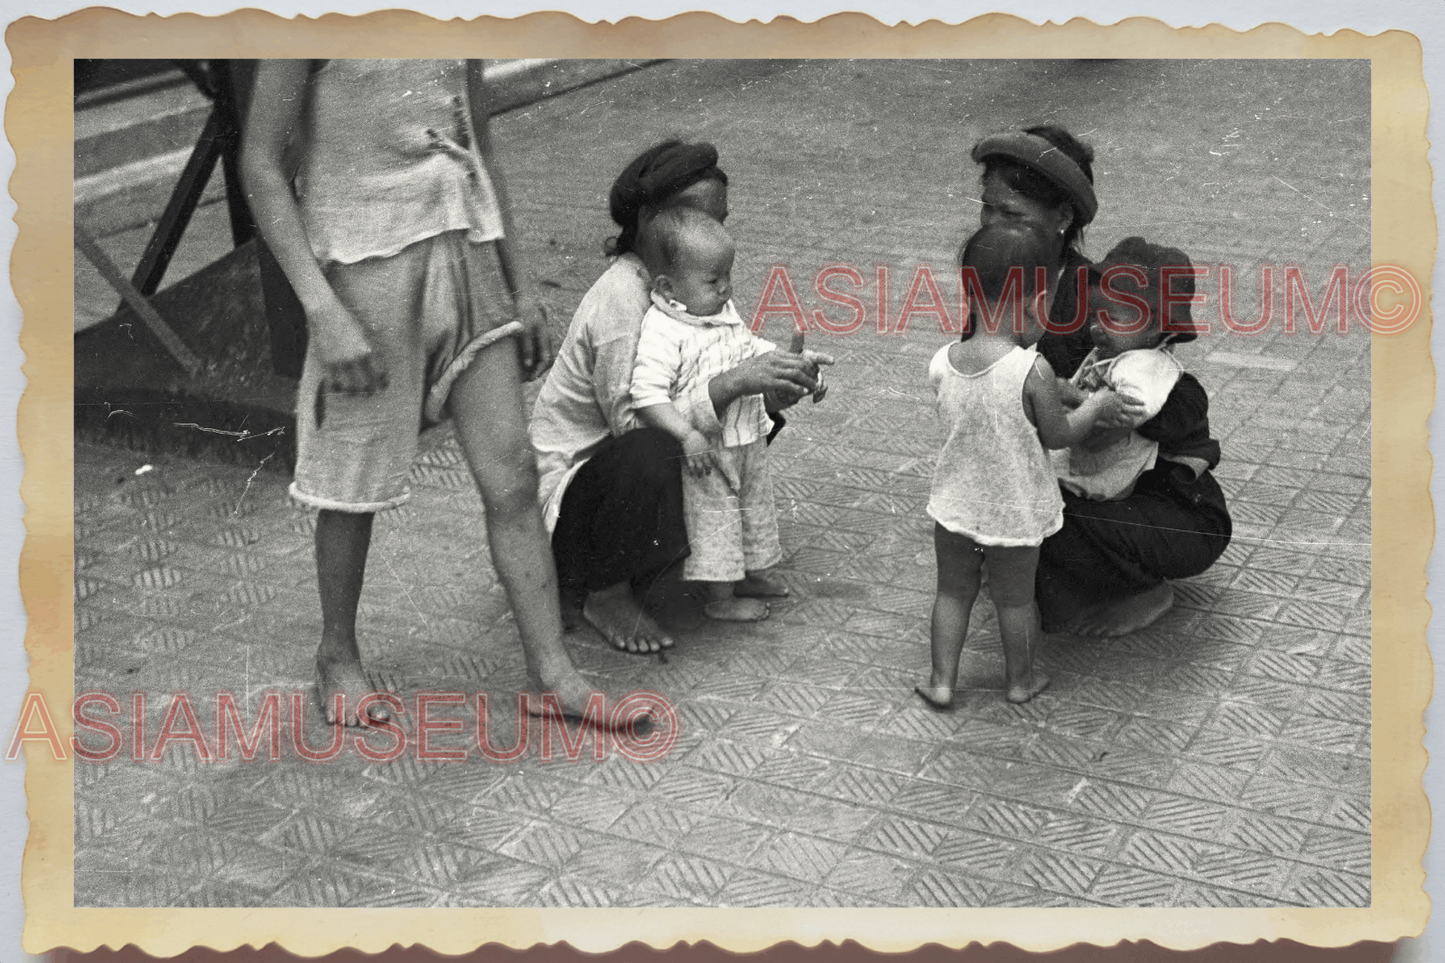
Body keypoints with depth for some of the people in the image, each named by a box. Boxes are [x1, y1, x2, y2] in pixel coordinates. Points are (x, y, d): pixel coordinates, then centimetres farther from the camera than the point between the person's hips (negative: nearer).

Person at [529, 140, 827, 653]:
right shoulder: (621, 297, -26)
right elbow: (631, 419, -34)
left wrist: (777, 387, -16)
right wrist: (733, 382, -38)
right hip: (561, 490, -9)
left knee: (755, 412, 4)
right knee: (651, 453, -39)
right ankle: (607, 593, -13)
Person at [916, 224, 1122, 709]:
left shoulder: (944, 362, -11)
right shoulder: (1033, 370, -26)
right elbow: (1058, 435, -15)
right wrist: (1097, 404, 4)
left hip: (956, 502, 3)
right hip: (1015, 511, -3)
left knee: (953, 591, 20)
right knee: (1015, 597, 17)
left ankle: (942, 680, 26)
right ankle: (1021, 679, 35)